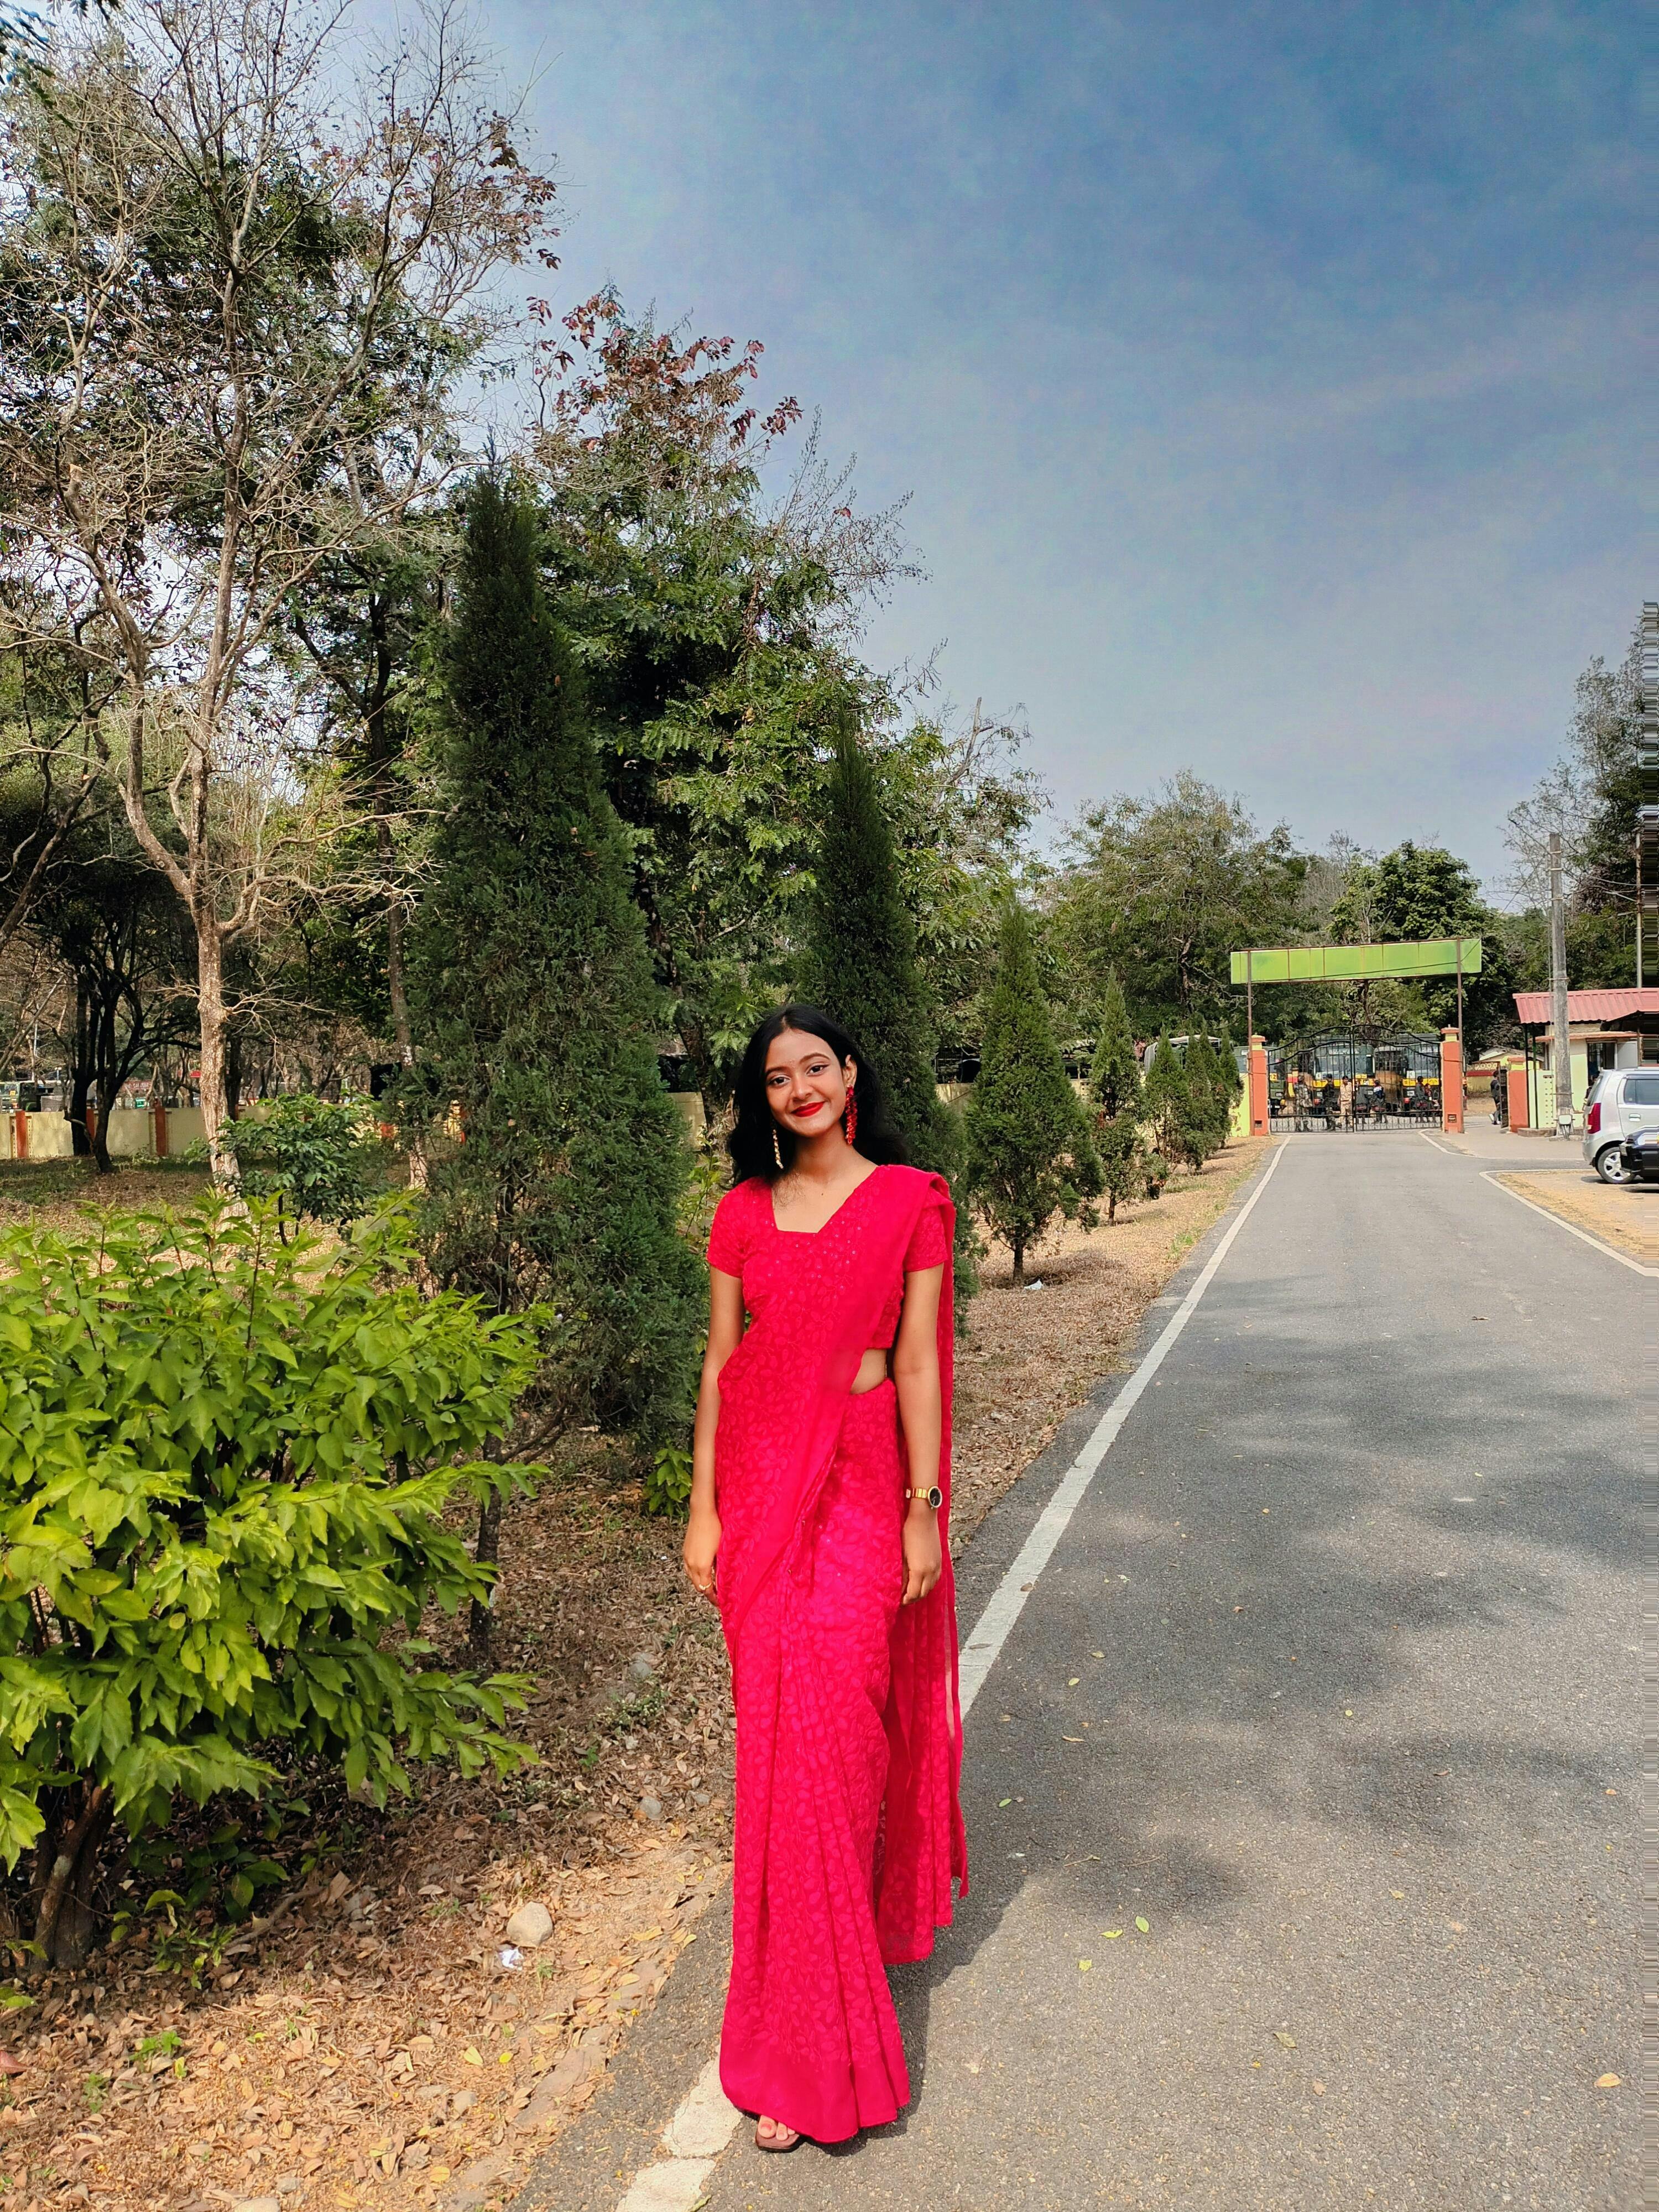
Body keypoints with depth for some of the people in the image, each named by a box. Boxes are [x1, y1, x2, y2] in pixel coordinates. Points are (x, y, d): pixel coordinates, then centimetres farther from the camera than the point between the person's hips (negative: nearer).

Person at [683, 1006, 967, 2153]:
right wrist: (704, 1507, 4)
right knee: (781, 1731, 11)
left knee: (827, 1736, -4)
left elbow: (918, 1366, -4)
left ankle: (807, 2056, 13)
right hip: (760, 1482, 4)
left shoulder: (910, 1201, -3)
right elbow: (721, 1363, 7)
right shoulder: (743, 1212, 6)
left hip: (862, 1487, -3)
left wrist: (925, 1510, -6)